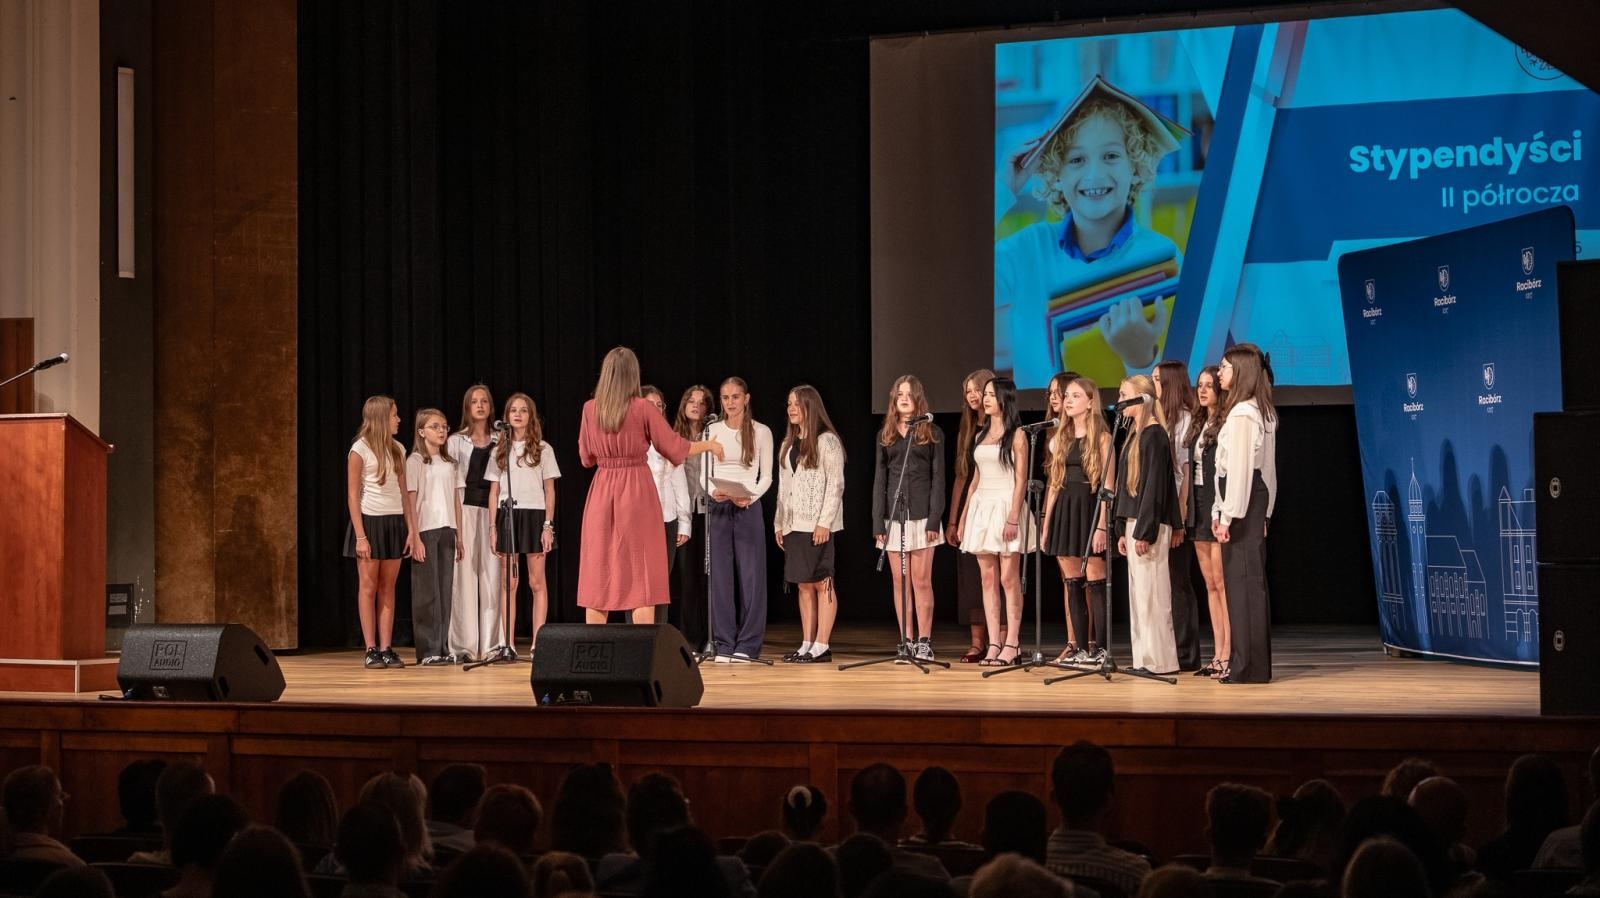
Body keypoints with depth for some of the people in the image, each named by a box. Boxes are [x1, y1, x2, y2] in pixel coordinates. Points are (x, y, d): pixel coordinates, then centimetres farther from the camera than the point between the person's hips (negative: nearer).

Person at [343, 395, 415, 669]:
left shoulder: (398, 450, 11)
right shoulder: (360, 449, -6)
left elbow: (403, 492, 12)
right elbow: (352, 496, -8)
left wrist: (411, 528, 5)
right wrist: (360, 536, -14)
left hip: (394, 523, 5)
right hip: (370, 521, -5)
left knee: (388, 588, 4)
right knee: (368, 587, -1)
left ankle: (386, 649, 4)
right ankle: (371, 650, 1)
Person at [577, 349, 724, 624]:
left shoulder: (590, 409, 3)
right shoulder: (643, 408, -7)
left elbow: (586, 457, 13)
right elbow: (675, 449, -2)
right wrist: (708, 445, 14)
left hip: (601, 492, 3)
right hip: (637, 492, -3)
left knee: (599, 576, 7)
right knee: (641, 578, 0)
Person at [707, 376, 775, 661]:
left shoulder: (761, 432, 3)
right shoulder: (713, 431, 8)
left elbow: (766, 476, 3)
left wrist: (750, 497, -14)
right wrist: (713, 492, -11)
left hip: (748, 507, -2)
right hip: (718, 507, 2)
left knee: (750, 573, -2)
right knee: (720, 574, 1)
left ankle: (747, 644, 2)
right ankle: (724, 644, 6)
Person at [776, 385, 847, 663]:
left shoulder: (826, 441, -5)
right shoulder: (788, 444, 17)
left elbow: (835, 484, -10)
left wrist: (824, 523, -17)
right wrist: (779, 523, 13)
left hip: (817, 524, -7)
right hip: (793, 523, 7)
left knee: (821, 583, -5)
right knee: (804, 585, 7)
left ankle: (821, 646, -5)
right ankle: (807, 645, 8)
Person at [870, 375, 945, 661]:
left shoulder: (932, 433, 4)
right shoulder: (885, 434, 12)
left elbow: (938, 479, -1)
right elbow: (879, 480, 10)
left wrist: (934, 519, -10)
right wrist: (877, 523, 2)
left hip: (921, 516, -3)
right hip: (893, 516, 3)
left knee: (921, 582, -4)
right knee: (900, 583, 2)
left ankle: (924, 642, -1)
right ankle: (906, 642, 5)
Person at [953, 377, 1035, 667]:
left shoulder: (1016, 435, -3)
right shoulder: (982, 436, 17)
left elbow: (1021, 479, -9)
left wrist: (1013, 517, -18)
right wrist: (963, 518, 14)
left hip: (1006, 507, -6)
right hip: (981, 507, 7)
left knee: (1009, 579, -6)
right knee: (988, 579, 3)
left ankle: (1012, 644, -4)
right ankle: (994, 645, 3)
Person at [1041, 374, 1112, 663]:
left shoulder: (1101, 438, -4)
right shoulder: (1060, 436, 14)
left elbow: (1107, 484, -9)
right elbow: (1054, 482, 14)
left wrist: (1102, 525, -17)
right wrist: (1046, 524, 10)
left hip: (1089, 509, -6)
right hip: (1063, 510, 6)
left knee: (1094, 583, -5)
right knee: (1072, 583, 6)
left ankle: (1099, 648, -2)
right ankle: (1079, 646, 9)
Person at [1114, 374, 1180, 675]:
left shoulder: (1154, 435, -12)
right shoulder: (1136, 434, 17)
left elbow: (1154, 485, -17)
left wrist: (1144, 531, -20)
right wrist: (1123, 530, 16)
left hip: (1150, 523, -10)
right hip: (1134, 521, 10)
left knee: (1150, 592, -8)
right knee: (1138, 592, 9)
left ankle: (1159, 660, -5)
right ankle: (1144, 658, 12)